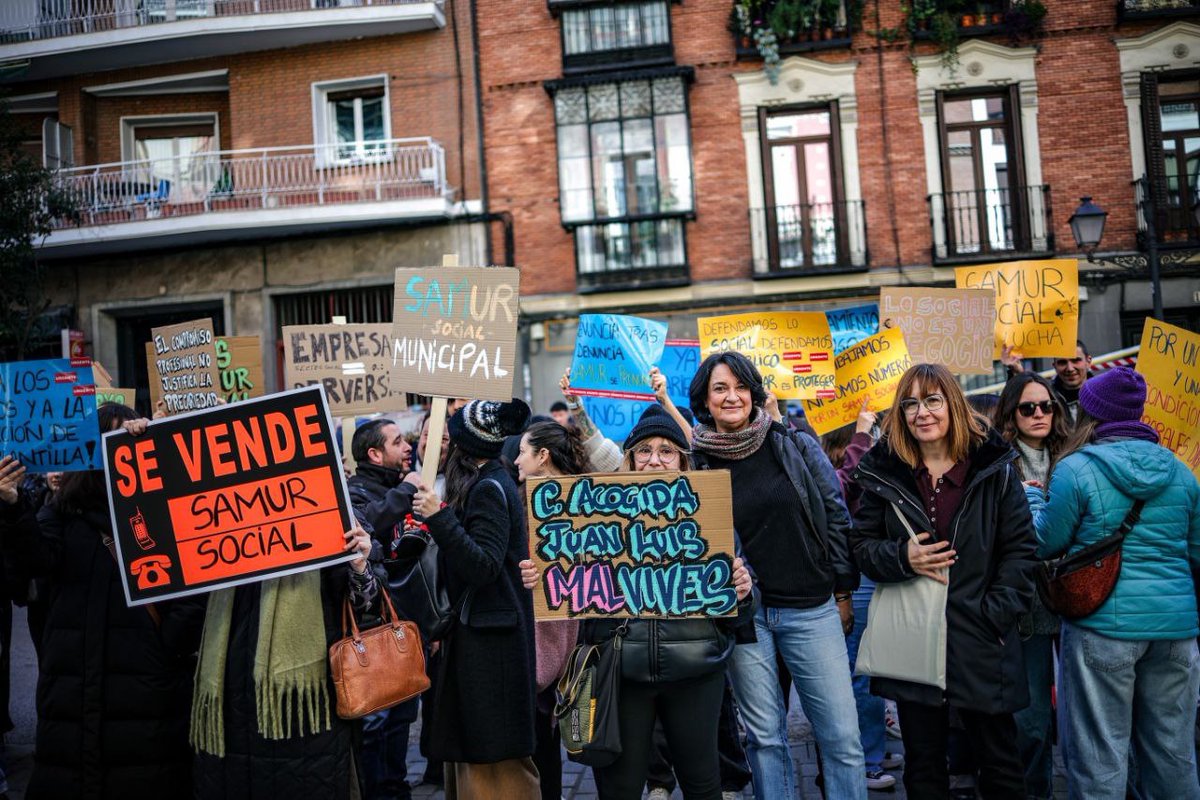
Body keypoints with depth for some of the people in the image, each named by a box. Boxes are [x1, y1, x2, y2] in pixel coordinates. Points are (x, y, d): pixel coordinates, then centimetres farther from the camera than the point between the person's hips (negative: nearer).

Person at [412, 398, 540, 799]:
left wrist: (439, 517, -27)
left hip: (489, 642, -10)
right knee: (472, 749, 17)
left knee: (493, 758, -1)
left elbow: (483, 567, -24)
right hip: (480, 634, 10)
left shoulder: (489, 489, -15)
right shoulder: (489, 483, 12)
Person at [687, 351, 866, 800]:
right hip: (743, 611, 0)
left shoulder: (796, 446, -1)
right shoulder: (696, 462, -1)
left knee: (842, 736, 2)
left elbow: (836, 516, 4)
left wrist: (844, 592, 4)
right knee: (764, 735, 11)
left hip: (811, 609, 0)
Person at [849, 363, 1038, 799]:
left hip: (979, 639, -1)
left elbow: (1020, 548, -1)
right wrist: (902, 557, -14)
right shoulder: (884, 473, 2)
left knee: (999, 760, 14)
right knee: (923, 763, 14)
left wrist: (997, 613, -10)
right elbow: (863, 545, 6)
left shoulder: (994, 468, -1)